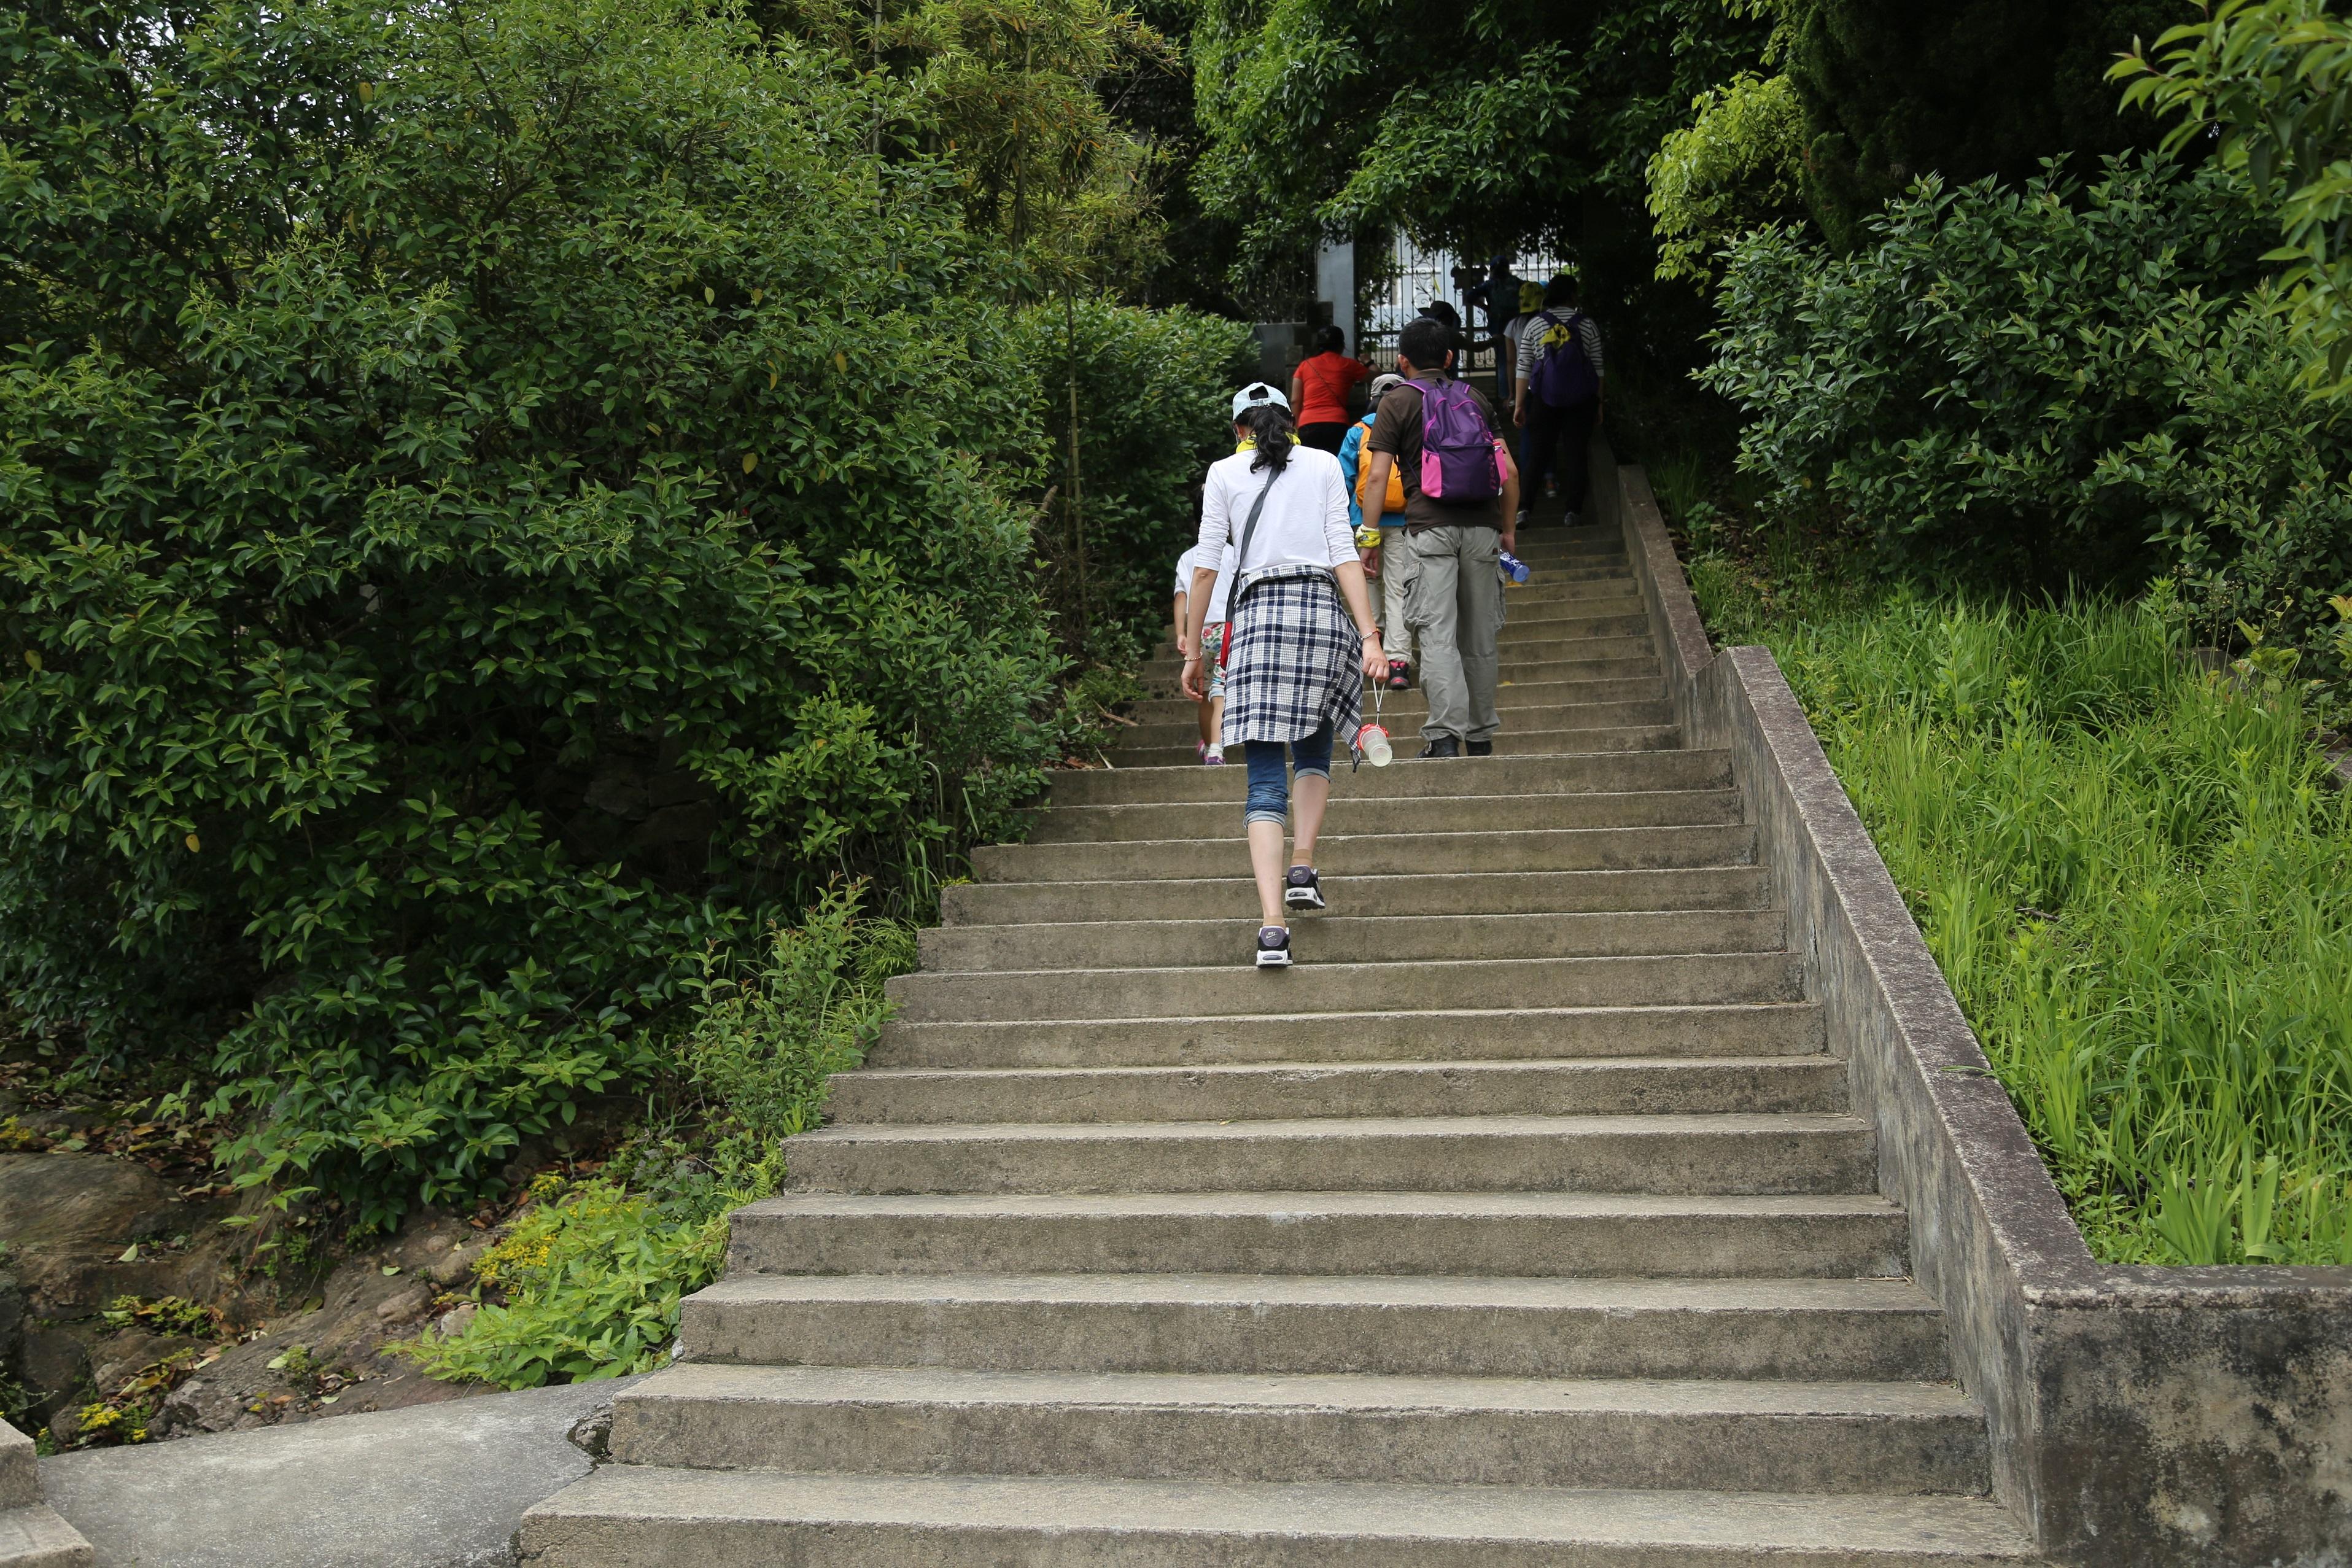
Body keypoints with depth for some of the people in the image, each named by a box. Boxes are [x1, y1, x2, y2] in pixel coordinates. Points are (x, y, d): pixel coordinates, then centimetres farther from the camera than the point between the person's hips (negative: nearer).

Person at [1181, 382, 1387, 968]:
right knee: (1314, 749, 25)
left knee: (1265, 779, -4)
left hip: (1258, 613, -1)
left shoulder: (1224, 472, 12)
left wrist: (1193, 652, 11)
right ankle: (1303, 869, 10)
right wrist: (1370, 635, -1)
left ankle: (1272, 923, -17)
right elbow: (1344, 553, 3)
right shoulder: (1324, 464, 13)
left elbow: (1206, 566, 7)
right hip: (1324, 608, 1)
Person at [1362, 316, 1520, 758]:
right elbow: (1510, 471, 12)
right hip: (1482, 527, 4)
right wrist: (1507, 529, 20)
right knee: (1480, 635, 10)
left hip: (1430, 527, -4)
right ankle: (1481, 737, 17)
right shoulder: (1476, 399, 16)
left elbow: (1378, 477, -3)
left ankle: (1446, 736, -18)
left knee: (1437, 634, -8)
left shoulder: (1397, 403, 5)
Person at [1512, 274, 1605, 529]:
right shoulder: (1587, 325, 1)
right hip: (1581, 400, 0)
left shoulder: (1535, 325, 1)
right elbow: (1598, 369, 2)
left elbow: (1524, 369, -1)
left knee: (1537, 453, 6)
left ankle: (1523, 508, -2)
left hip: (1544, 399, 1)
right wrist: (1598, 405, 8)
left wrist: (1519, 404, 3)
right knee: (1576, 453, 5)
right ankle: (1572, 511, 2)